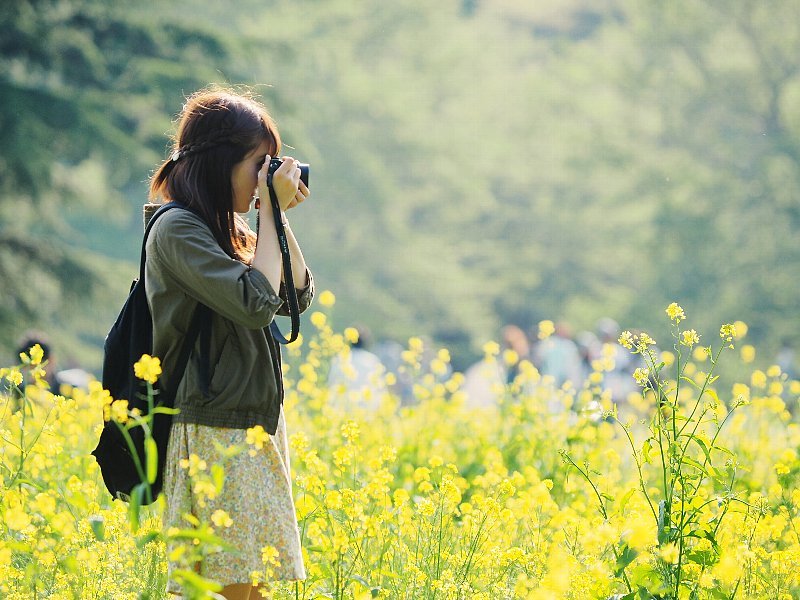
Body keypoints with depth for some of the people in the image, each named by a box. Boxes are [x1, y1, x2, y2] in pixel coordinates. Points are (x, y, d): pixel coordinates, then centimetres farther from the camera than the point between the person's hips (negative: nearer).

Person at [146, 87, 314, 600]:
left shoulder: (230, 230, 15)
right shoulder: (176, 229, -12)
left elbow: (299, 295, 14)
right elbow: (255, 302, -20)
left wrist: (279, 217, 7)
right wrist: (270, 215, -12)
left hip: (257, 429, 9)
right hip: (214, 436, -9)